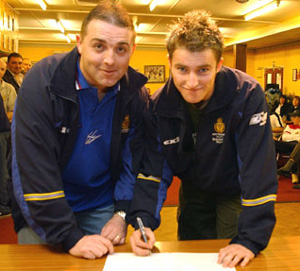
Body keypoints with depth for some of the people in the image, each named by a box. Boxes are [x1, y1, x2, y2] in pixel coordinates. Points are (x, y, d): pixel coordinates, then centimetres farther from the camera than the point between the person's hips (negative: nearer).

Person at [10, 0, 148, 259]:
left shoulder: (136, 91, -10)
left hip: (102, 207, 3)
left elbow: (135, 158, -3)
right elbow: (33, 170, -26)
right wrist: (70, 237, -28)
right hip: (43, 209, -2)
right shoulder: (41, 83, -23)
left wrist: (122, 214, -12)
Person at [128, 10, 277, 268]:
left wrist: (250, 240, -37)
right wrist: (143, 220, -30)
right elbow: (153, 169, -16)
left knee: (231, 263, 8)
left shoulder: (247, 95, -30)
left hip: (234, 194, -3)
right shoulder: (159, 105, -17)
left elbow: (259, 169, -33)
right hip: (193, 193, 4)